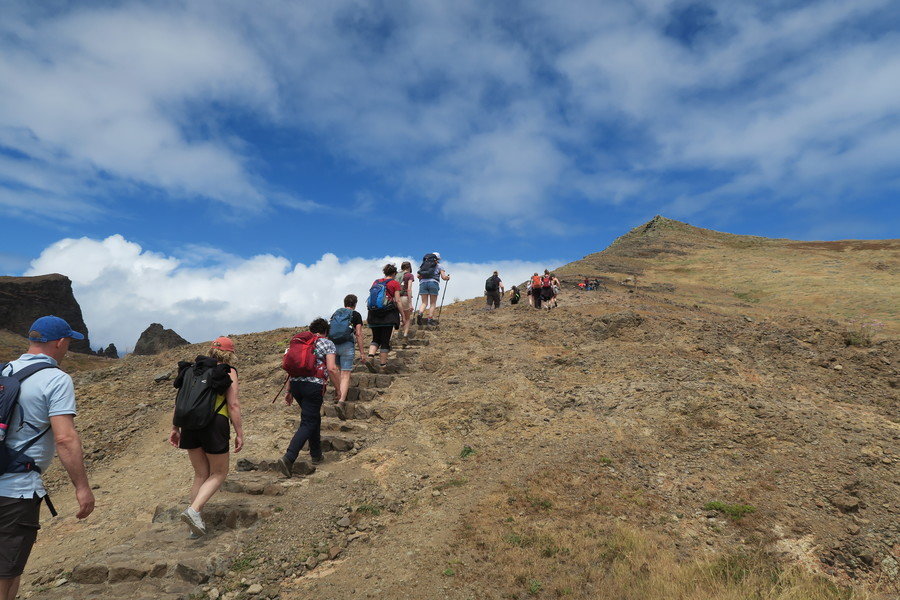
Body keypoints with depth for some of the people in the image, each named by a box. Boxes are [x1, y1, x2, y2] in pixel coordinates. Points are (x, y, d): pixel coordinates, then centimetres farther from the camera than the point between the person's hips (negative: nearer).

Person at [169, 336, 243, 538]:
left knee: (201, 474, 17)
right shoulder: (228, 372, -2)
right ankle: (193, 510, -8)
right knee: (219, 473, 11)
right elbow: (233, 404, -10)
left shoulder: (193, 369, 14)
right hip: (214, 425, -6)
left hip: (190, 425, 6)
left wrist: (175, 428, 18)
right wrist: (239, 434, -6)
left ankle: (195, 526, 20)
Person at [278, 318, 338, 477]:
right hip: (314, 386, -6)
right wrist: (338, 388, 1)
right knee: (308, 424, -3)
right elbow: (331, 368, -10)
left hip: (296, 383, 7)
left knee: (314, 417, 23)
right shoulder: (328, 344, 2)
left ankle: (316, 454, 31)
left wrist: (289, 391, 22)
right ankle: (288, 458, -17)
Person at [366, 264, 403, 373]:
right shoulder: (395, 283, -1)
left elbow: (371, 298, 13)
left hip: (373, 314, 4)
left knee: (376, 339, 15)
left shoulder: (375, 282, 13)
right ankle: (383, 364, 6)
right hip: (388, 315, -4)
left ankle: (370, 357, -7)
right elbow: (397, 301, -6)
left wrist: (368, 316, 18)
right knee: (385, 340, 4)